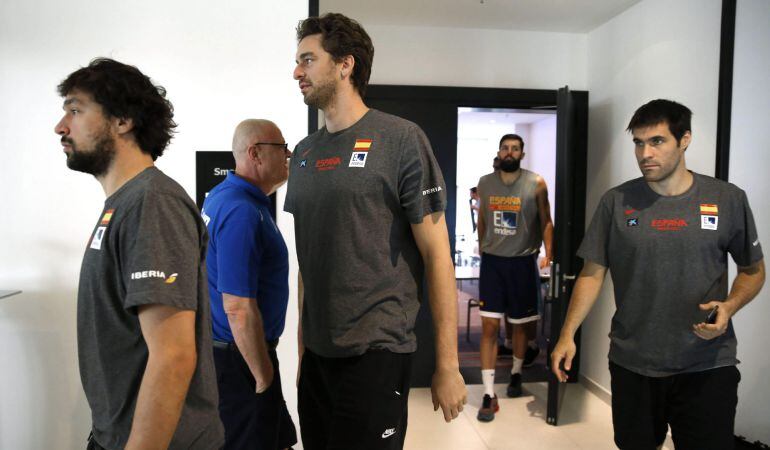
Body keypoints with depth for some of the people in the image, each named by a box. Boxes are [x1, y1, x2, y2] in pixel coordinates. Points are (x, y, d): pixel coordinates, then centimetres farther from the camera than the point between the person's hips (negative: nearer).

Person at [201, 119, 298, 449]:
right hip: (239, 356, -10)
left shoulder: (222, 193, 4)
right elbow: (239, 309, -28)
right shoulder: (242, 213, -26)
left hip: (221, 346, 10)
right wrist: (263, 377, -20)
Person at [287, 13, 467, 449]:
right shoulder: (304, 152, 8)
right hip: (316, 352, 6)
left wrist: (448, 365, -11)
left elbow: (437, 255, -11)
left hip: (375, 353, -5)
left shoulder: (400, 140, -10)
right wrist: (303, 341, 14)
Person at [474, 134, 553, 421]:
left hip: (522, 261, -1)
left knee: (521, 323, 14)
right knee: (489, 326, -5)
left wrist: (548, 254, -13)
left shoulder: (536, 184, -6)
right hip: (491, 261, 1)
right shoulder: (484, 183, 3)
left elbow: (545, 221, -2)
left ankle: (516, 373, 41)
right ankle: (489, 394, 1)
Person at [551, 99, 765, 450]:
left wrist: (729, 306, -12)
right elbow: (592, 273, 0)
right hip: (632, 365, 1)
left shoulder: (728, 199, -3)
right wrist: (568, 334, -8)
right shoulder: (616, 202, -3)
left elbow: (753, 270, 9)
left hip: (708, 367, -1)